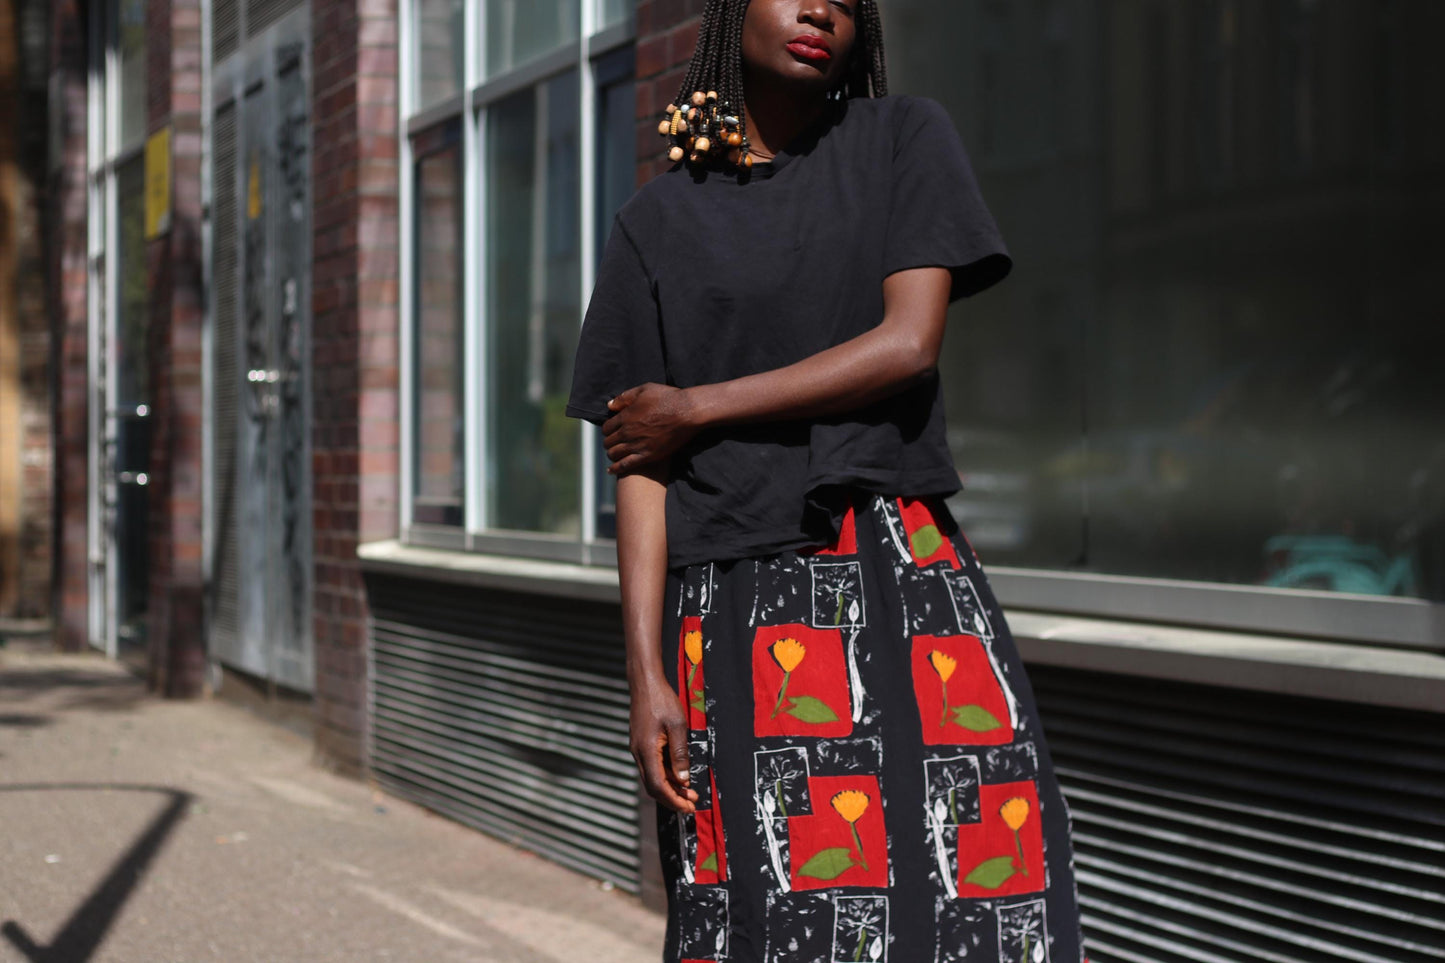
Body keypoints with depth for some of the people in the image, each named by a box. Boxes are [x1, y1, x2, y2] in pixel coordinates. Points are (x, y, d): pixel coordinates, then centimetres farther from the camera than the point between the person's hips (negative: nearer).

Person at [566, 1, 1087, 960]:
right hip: (733, 608, 0)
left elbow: (909, 343, -3)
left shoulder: (905, 140, 10)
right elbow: (640, 466, 5)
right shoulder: (657, 223, 10)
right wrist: (647, 672, -4)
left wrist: (698, 407, -2)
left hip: (903, 582, 0)